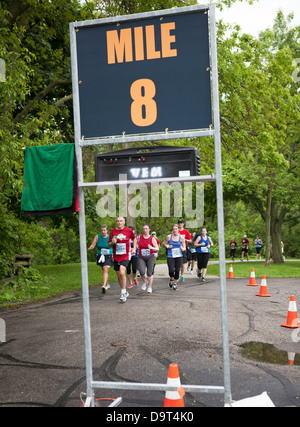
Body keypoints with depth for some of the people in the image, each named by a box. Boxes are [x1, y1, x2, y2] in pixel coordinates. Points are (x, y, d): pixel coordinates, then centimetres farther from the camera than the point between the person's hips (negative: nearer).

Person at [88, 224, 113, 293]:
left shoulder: (110, 237, -8)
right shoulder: (97, 237, -4)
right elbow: (93, 245, -12)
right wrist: (90, 248, -33)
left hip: (108, 256, -3)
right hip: (100, 256, 3)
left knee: (105, 270, -19)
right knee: (104, 271, 16)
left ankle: (104, 285, -28)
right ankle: (107, 284, 36)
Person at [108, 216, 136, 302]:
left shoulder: (129, 230, -2)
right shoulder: (113, 231, 1)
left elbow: (134, 238, 17)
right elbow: (109, 244, 7)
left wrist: (134, 248, 7)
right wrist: (112, 242, -15)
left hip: (125, 255, -3)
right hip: (116, 256, 3)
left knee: (122, 272, -23)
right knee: (119, 276, 9)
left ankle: (123, 293, -10)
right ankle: (125, 292, 29)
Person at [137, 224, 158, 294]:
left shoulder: (152, 239, -2)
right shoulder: (139, 237, 4)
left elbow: (157, 249, -2)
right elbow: (137, 245, 21)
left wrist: (151, 248, -20)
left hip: (150, 257, -1)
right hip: (141, 257, 1)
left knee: (149, 272, -5)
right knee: (142, 272, -17)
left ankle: (150, 287, 14)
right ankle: (145, 282, 15)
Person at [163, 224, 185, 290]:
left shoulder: (181, 237, 1)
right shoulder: (169, 237, -1)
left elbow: (184, 246, 8)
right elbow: (164, 243, 14)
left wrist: (182, 248, -14)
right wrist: (168, 246, -5)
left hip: (179, 256, 1)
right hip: (170, 256, -1)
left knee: (177, 270, 1)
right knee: (171, 270, -12)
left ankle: (175, 283, 22)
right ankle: (171, 279, 22)